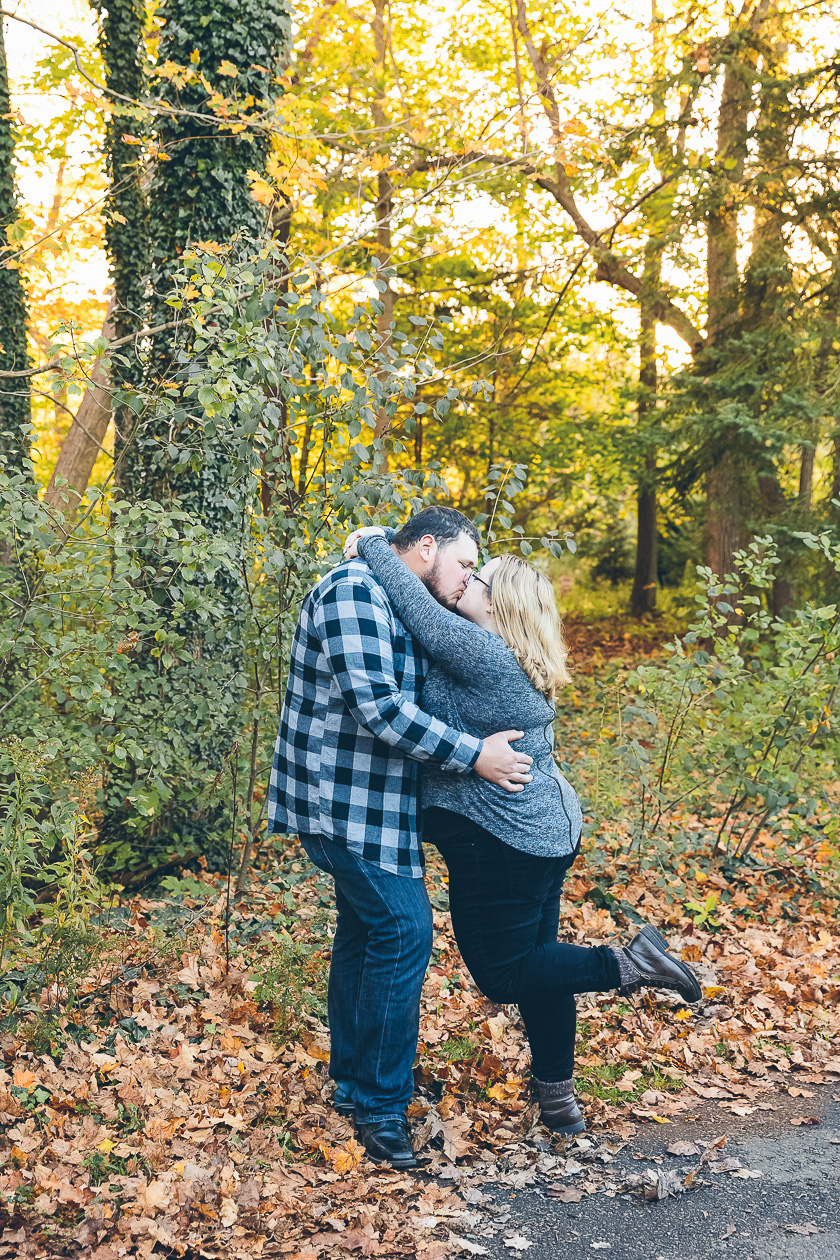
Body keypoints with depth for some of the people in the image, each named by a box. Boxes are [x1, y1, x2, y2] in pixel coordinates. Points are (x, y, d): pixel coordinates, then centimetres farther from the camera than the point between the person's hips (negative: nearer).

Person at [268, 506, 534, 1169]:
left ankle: (353, 1081, 30)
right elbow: (378, 707, -26)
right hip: (342, 799, -11)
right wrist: (474, 754, -23)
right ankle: (379, 1103, -2)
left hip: (373, 800, 11)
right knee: (404, 925, -12)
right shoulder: (354, 592, -17)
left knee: (366, 927, 16)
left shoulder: (402, 610, 17)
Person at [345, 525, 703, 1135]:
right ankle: (558, 1097, 28)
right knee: (536, 959, 17)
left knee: (503, 976, 4)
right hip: (548, 830, 10)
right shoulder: (517, 662, 9)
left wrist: (373, 544, -5)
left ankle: (629, 964, -2)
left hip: (503, 843, -10)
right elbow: (431, 622, 19)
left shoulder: (484, 654, -20)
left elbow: (417, 604, -19)